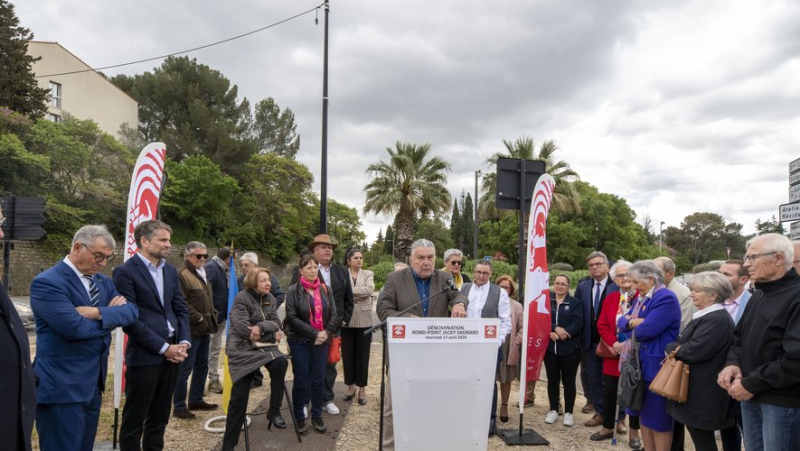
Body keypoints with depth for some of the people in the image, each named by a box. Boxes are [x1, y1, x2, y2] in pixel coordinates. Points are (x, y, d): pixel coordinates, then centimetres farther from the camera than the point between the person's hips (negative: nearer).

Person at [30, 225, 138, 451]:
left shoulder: (102, 281, 10)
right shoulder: (47, 283, -15)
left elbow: (132, 310, -2)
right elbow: (76, 328, -26)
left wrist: (100, 313, -20)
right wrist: (112, 315, -9)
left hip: (93, 384, 8)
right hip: (62, 387, -8)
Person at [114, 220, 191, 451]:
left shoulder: (170, 270, 11)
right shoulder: (125, 272, -10)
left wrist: (184, 342, -3)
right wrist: (163, 347, -14)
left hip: (172, 354, 6)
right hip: (144, 357, -6)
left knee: (159, 417, 17)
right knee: (134, 421, 6)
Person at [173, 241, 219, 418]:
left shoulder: (202, 274, 17)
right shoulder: (182, 275, -14)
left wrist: (212, 318, 14)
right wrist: (199, 318, -16)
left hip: (204, 328, 10)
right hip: (191, 329, -9)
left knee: (202, 366, 17)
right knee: (185, 369, -2)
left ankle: (196, 400, 29)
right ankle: (179, 406, 8)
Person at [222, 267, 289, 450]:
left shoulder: (271, 299, 9)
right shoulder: (241, 298, -10)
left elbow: (276, 323, 0)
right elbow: (242, 327, -20)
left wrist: (261, 327, -22)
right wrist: (272, 334, -10)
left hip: (264, 345, 5)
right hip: (243, 348, -4)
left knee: (281, 362, -29)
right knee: (239, 396, -10)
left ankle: (274, 410, -12)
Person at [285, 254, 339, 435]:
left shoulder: (326, 289, 6)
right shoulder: (293, 291, -5)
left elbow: (334, 314, 4)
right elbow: (292, 318, -12)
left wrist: (326, 332, -12)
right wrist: (314, 333, -16)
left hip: (322, 342, 3)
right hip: (300, 342, -3)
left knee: (319, 380, 8)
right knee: (301, 381, 4)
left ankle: (317, 417, 21)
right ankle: (299, 418, 18)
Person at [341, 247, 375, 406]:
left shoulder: (368, 274, 6)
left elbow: (369, 290, -12)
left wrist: (349, 290, -13)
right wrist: (359, 293, -14)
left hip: (364, 320, 0)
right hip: (346, 320, 0)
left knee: (362, 355, 5)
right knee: (348, 354, 8)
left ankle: (362, 388, 14)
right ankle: (350, 386, 22)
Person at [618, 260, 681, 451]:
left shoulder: (666, 298, -18)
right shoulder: (641, 298, 12)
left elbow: (645, 330, -26)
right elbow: (622, 323, 10)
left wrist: (633, 324, -4)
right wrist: (632, 322, -12)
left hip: (657, 368, -9)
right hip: (641, 366, 9)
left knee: (659, 420, 3)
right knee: (644, 416, 17)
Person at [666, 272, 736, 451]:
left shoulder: (716, 320, -21)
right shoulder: (707, 315, 13)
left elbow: (694, 351, -26)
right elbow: (688, 344, 18)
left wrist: (672, 348, -9)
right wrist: (678, 348, -2)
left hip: (704, 395, -10)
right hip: (700, 392, 10)